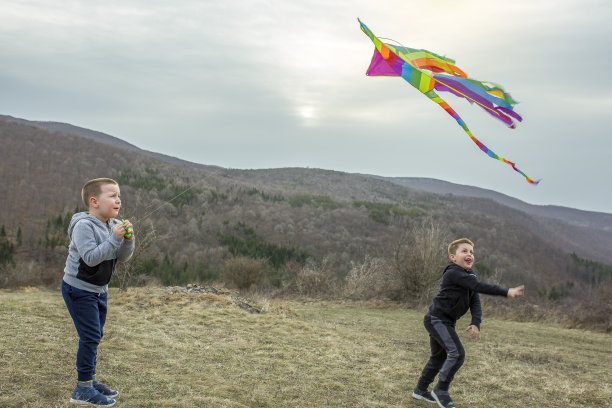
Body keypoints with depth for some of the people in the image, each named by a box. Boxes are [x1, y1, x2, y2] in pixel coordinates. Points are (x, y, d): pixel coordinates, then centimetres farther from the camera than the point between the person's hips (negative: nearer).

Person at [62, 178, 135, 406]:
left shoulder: (114, 225, 3)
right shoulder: (84, 225, -21)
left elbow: (123, 257, 3)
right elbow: (91, 257, -29)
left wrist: (128, 239, -15)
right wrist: (114, 239, -31)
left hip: (99, 290, 9)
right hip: (79, 289, -8)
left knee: (95, 335, 15)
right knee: (90, 336, -11)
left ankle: (89, 380, 28)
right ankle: (83, 390, -3)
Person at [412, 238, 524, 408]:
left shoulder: (470, 275, 7)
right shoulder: (453, 273, -21)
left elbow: (475, 301, -1)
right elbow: (480, 286, -32)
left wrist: (476, 323, -17)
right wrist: (507, 292, -36)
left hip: (446, 322, 10)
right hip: (436, 319, -10)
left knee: (439, 357, 18)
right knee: (457, 353, -18)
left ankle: (420, 390, 32)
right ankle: (441, 390, -4)